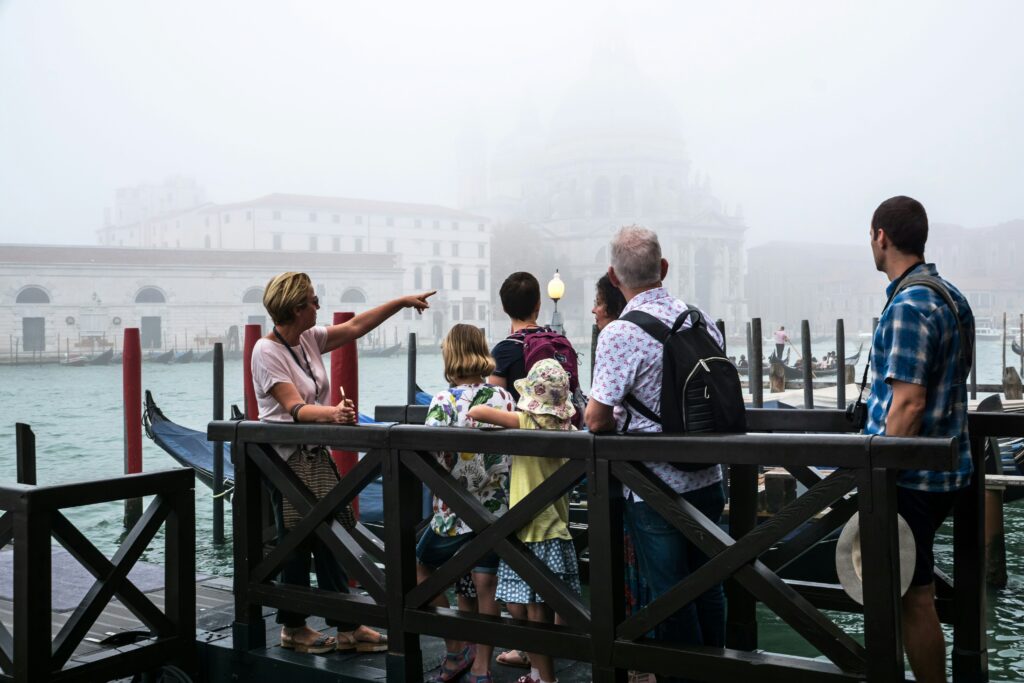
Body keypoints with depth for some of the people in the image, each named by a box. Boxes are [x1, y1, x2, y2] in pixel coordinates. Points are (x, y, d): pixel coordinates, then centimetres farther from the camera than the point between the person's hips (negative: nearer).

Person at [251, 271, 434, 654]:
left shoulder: (309, 339, 4)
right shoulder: (267, 352, -17)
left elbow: (354, 327, 14)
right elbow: (295, 409, -25)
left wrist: (401, 302, 14)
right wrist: (332, 413, -42)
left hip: (316, 456, 8)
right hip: (286, 460, -8)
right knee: (296, 544, 3)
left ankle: (347, 628, 15)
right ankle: (293, 629, 20)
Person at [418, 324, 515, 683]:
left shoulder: (444, 402, -13)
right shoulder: (504, 398, 1)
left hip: (456, 512, -4)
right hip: (498, 508, 4)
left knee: (420, 566, 19)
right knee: (485, 584, 10)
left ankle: (457, 649, 22)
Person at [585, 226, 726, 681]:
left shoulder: (620, 333, -18)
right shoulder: (701, 319, 1)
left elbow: (597, 420, -18)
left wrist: (618, 420, 5)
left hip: (656, 488, -6)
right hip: (707, 479, 7)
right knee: (707, 588, 20)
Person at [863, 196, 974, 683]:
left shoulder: (907, 307, -18)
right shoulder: (952, 296, 12)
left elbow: (907, 404, -23)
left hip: (912, 476, -10)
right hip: (949, 466, 10)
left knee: (912, 597, 1)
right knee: (915, 585, 20)